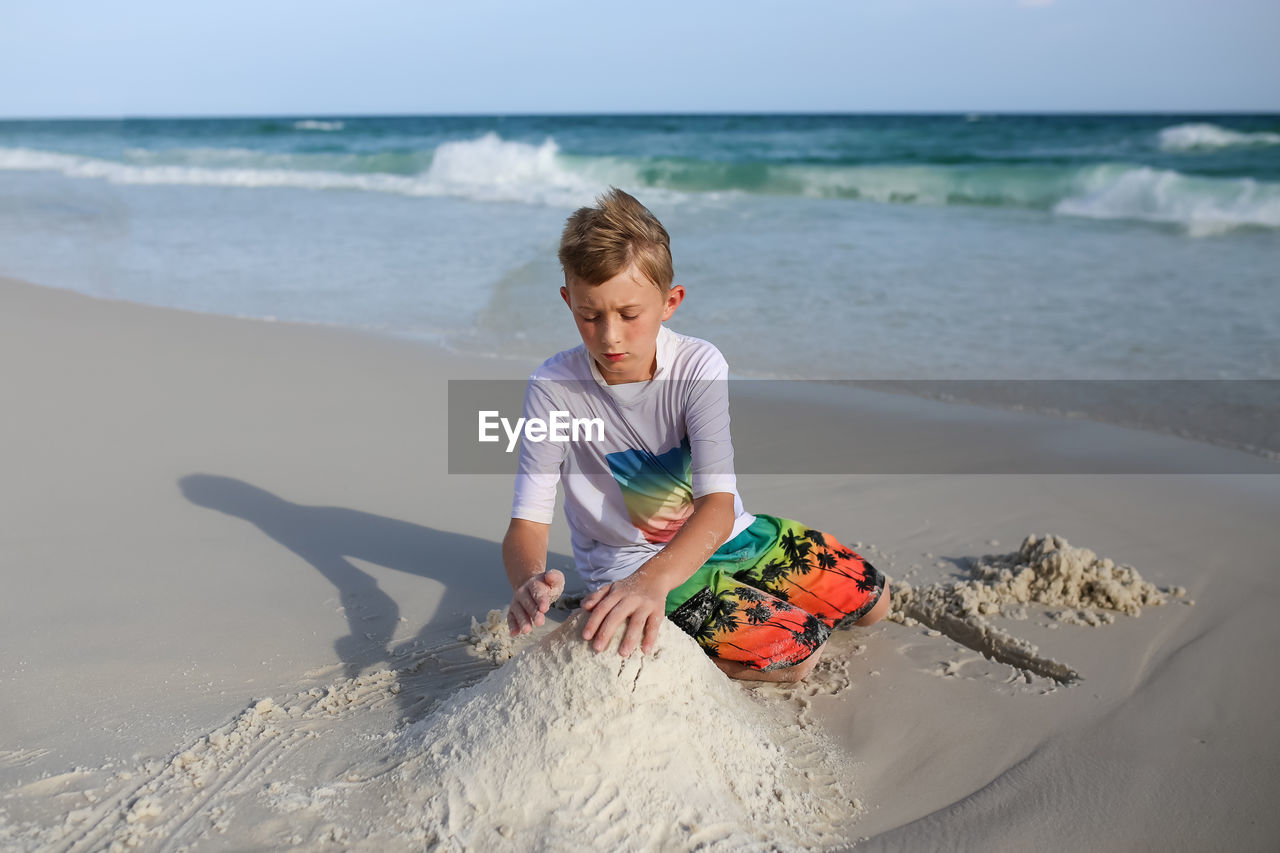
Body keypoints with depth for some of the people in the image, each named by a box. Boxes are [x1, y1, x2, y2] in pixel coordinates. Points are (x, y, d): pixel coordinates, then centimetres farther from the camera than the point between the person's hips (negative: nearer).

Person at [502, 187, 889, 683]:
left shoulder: (699, 367, -19)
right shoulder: (553, 389, -21)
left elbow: (718, 503, -29)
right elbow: (527, 522, -21)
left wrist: (654, 578, -49)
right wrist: (530, 581, -47)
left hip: (723, 533, 4)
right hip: (630, 563, -4)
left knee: (873, 601, 9)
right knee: (796, 651, -21)